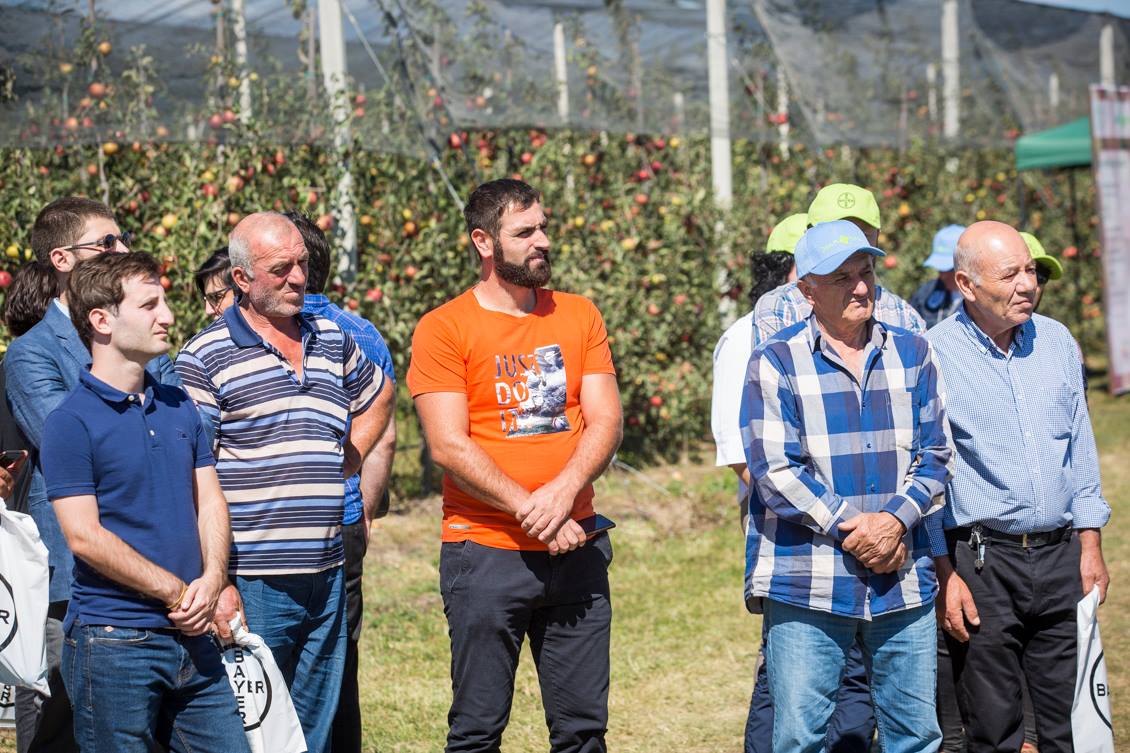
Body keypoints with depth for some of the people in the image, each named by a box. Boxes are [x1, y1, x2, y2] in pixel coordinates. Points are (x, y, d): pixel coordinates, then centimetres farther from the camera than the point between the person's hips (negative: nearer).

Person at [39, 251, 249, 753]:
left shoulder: (180, 407, 13)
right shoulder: (71, 422, -8)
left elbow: (209, 500, 12)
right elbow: (85, 537, -13)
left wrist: (212, 580, -7)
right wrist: (177, 593, -12)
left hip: (193, 638, 6)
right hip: (112, 642, -6)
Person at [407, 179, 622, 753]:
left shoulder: (578, 316, 11)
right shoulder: (443, 329, -2)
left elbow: (605, 420, 4)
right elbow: (449, 447, -9)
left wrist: (564, 492, -15)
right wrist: (532, 513, -15)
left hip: (576, 548, 4)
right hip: (485, 553, -4)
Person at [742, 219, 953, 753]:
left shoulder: (912, 355, 11)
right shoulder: (775, 363, -1)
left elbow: (935, 455, 9)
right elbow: (774, 469, -8)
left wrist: (896, 519, -9)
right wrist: (849, 529, -14)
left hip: (904, 579, 4)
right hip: (808, 586, -4)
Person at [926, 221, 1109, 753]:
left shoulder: (1056, 341, 8)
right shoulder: (934, 355, -6)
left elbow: (1081, 447, 16)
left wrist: (1090, 544, 10)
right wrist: (944, 574, -9)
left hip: (1060, 555, 4)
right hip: (980, 563, -4)